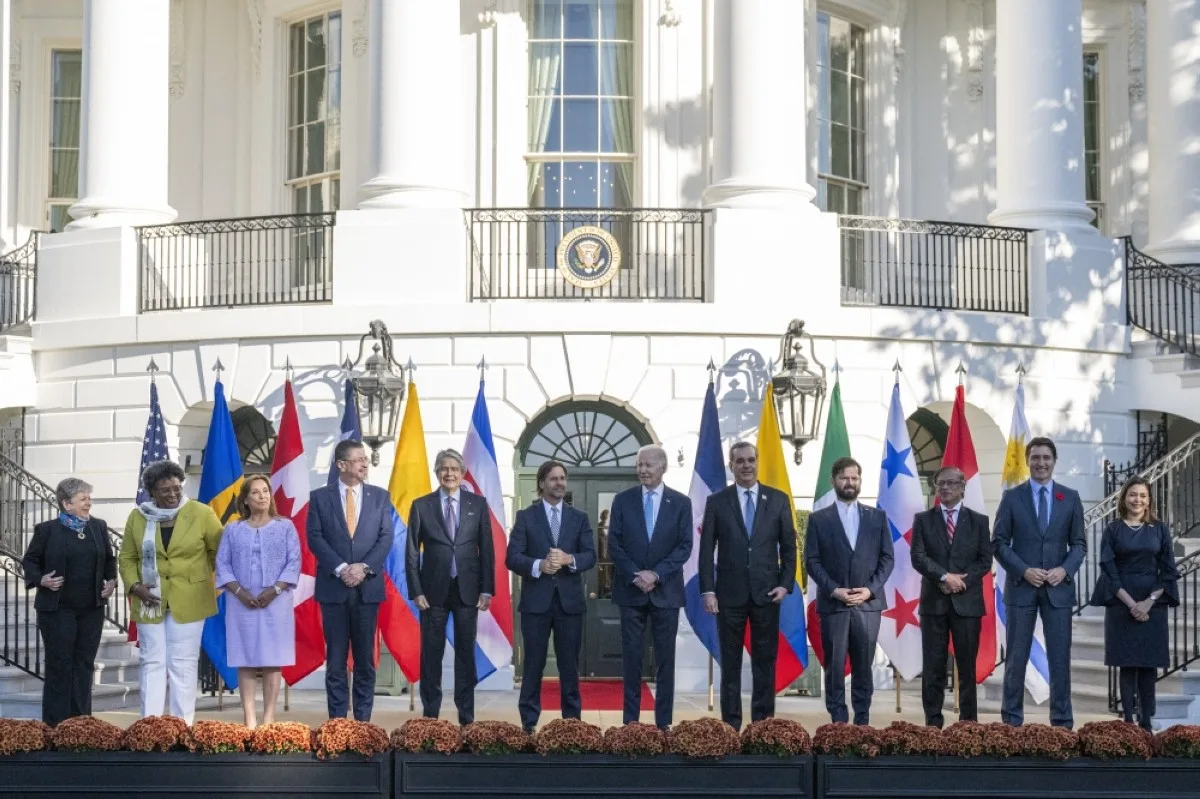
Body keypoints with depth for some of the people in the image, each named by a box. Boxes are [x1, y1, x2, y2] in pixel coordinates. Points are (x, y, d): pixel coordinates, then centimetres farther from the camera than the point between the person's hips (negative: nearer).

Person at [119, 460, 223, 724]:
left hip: (188, 602, -2)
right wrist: (134, 586, -4)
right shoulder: (137, 517, 4)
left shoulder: (201, 514, -2)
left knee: (183, 663, 1)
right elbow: (127, 558, 10)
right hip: (150, 603, 2)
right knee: (152, 662, 4)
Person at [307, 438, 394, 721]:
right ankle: (337, 719, 5)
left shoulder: (380, 496, 8)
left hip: (368, 587, 1)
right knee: (336, 658, 2)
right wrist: (341, 568, -14)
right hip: (333, 587, -1)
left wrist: (364, 567, -12)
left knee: (365, 657, 3)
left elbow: (385, 538, 2)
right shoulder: (320, 497, 4)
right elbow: (315, 538, -3)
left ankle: (363, 719, 8)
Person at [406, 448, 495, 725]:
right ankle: (430, 715, 9)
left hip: (467, 590, 1)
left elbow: (487, 549, 4)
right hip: (434, 589, -1)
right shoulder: (421, 505, 2)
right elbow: (412, 552, 2)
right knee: (431, 654, 3)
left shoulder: (478, 504, 4)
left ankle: (467, 717, 11)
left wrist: (487, 589, -1)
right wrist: (416, 591, -5)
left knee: (466, 653, 6)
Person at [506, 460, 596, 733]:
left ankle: (572, 720, 13)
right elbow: (512, 557, -4)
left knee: (569, 665, 6)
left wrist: (569, 559, -19)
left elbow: (590, 556, 1)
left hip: (570, 600, 2)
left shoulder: (579, 518, 9)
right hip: (536, 600, -2)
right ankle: (529, 723, 7)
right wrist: (539, 565, -21)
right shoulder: (525, 517, 3)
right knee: (533, 664, 2)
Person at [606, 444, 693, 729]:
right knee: (631, 657, 2)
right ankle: (630, 721, 7)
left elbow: (685, 546, -3)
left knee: (665, 658, 3)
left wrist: (656, 574, -14)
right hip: (631, 590, 1)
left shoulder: (681, 502, 2)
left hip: (666, 590, -1)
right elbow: (614, 545, 1)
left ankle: (663, 723, 8)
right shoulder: (623, 500, 4)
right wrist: (635, 576, -12)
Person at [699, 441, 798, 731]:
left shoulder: (778, 500, 5)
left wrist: (786, 584, -3)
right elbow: (706, 550, 2)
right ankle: (731, 723, 9)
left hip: (766, 594, 1)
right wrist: (708, 590, -6)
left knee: (765, 661, 4)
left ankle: (763, 723, 10)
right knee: (730, 663, 4)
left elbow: (789, 546, 7)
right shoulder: (716, 502, 3)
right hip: (730, 594, 0)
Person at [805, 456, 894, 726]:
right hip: (833, 603, -1)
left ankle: (862, 720, 10)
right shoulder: (818, 519, 6)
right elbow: (812, 561, 1)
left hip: (868, 602, 1)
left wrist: (870, 589, -8)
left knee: (863, 666, 4)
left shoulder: (877, 517, 10)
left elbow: (887, 558, 6)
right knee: (835, 666, -1)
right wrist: (833, 590, -12)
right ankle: (838, 721, 4)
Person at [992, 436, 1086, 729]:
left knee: (1060, 657, 4)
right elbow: (999, 543, 0)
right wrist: (1024, 571, -13)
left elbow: (1079, 543, 7)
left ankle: (1062, 721, 10)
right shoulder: (1012, 497, 2)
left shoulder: (1070, 498, 6)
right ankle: (1012, 719, 9)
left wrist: (1065, 569, -11)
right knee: (1016, 657, 3)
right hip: (1021, 586, -1)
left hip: (1058, 587, 1)